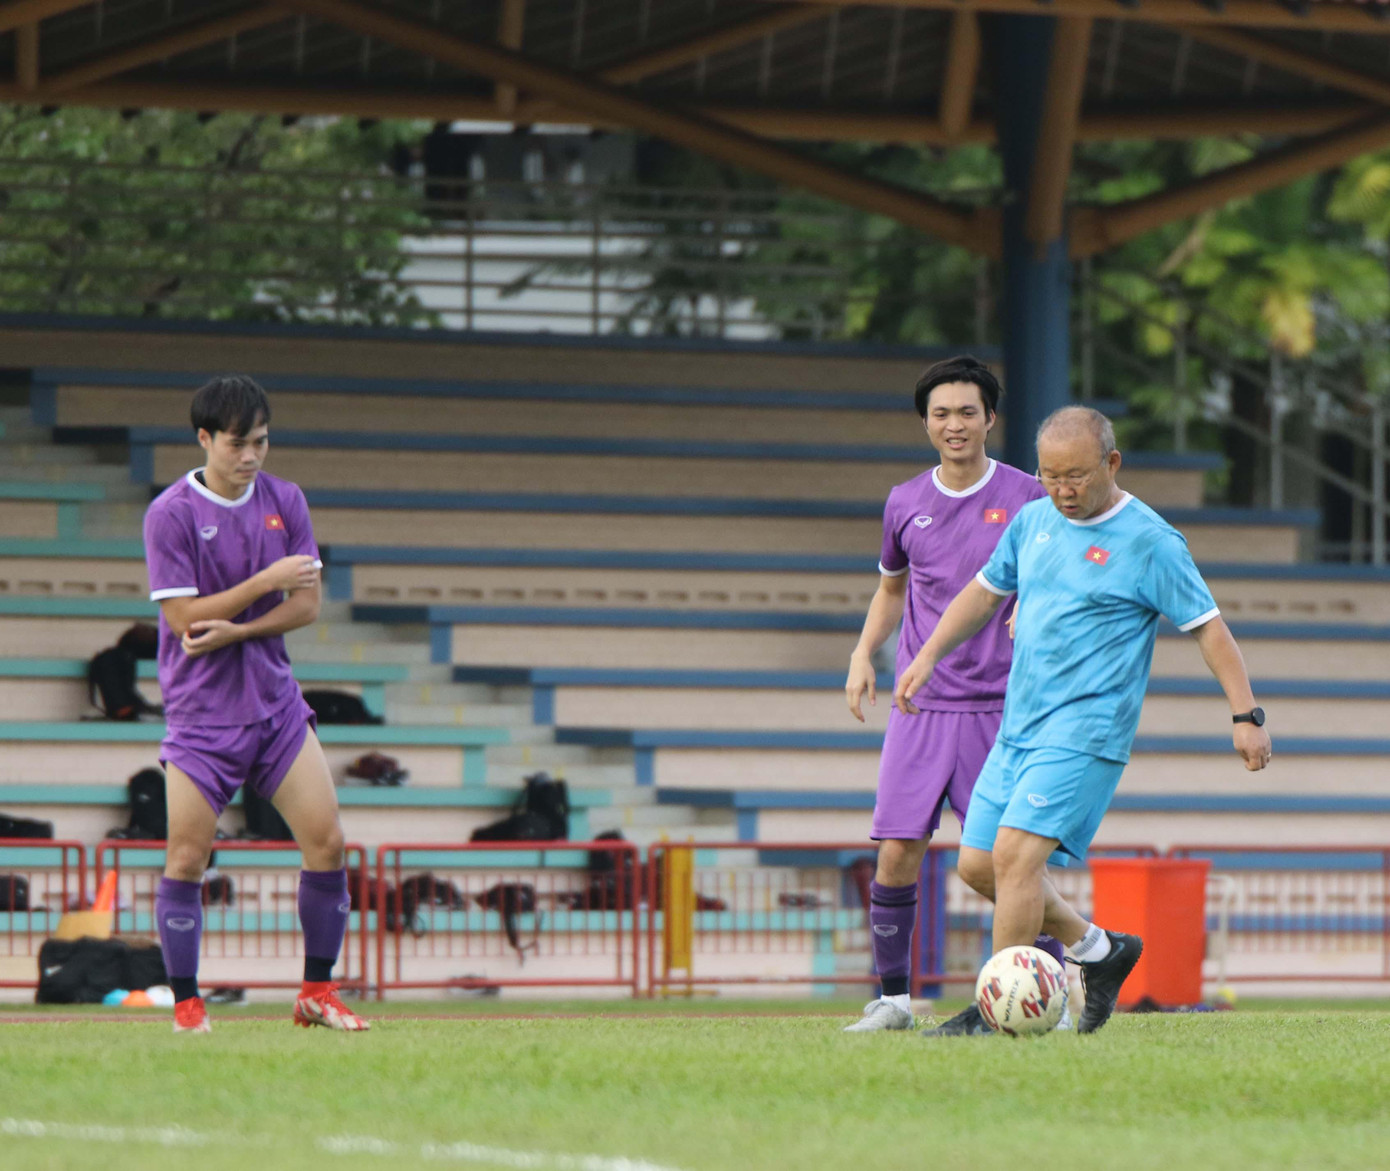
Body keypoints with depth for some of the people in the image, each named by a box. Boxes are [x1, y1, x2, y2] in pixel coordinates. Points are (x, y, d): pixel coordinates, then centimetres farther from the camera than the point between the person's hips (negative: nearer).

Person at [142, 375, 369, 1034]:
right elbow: (183, 616, -15)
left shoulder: (284, 502, 5)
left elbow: (306, 604, 2)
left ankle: (317, 994, 7)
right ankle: (186, 1005, 4)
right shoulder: (170, 515, -9)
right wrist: (266, 582, -19)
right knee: (186, 860, -8)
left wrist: (236, 629, -13)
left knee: (327, 842, -4)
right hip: (200, 712, -4)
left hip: (276, 702, 4)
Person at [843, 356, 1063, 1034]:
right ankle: (892, 997, 6)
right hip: (920, 705, 3)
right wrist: (863, 653, 10)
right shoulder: (905, 505, 9)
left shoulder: (1026, 498, 0)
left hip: (1001, 709, -3)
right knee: (896, 854, -6)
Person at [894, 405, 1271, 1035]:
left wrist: (1246, 715, -10)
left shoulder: (1150, 543, -9)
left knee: (1015, 853, -20)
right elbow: (985, 592, 23)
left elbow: (1207, 628, -6)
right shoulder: (1034, 522, 10)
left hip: (1086, 729, -8)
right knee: (978, 865, 6)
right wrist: (927, 657, 15)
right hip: (1019, 725, 8)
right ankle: (1097, 949, 22)